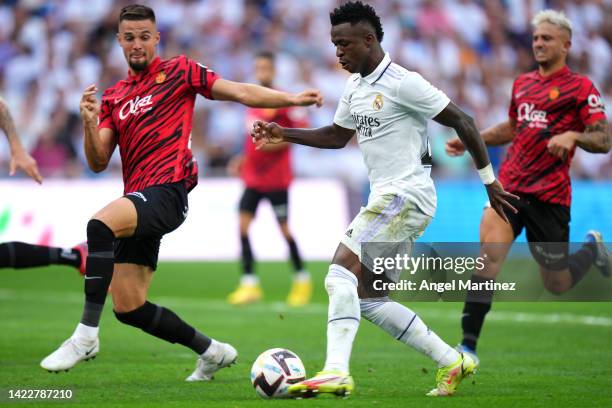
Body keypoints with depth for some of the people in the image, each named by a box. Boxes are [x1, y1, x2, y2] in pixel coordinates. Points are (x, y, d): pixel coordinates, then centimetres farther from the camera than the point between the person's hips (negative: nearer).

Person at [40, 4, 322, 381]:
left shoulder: (179, 71, 8)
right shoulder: (113, 97, 20)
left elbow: (241, 93, 5)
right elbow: (99, 162, 12)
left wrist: (294, 99, -6)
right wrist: (90, 124, -7)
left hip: (167, 191, -7)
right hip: (138, 201, 7)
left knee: (101, 224, -34)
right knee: (127, 307, 3)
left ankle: (86, 335, -32)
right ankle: (212, 351, 20)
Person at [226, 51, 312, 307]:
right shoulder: (254, 100, 12)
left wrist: (276, 143, -21)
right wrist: (245, 159, 15)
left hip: (276, 177, -7)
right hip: (253, 176, 7)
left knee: (284, 228, 1)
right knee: (243, 224, -6)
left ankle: (302, 280, 19)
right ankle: (249, 284, -5)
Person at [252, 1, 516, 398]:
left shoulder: (402, 83, -14)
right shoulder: (355, 85, 13)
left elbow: (462, 121, -11)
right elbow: (337, 136, 28)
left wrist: (488, 179, -8)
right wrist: (284, 134, 16)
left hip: (406, 195, -10)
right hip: (386, 198, 10)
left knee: (342, 272, -22)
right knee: (367, 297, 7)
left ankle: (336, 372, -31)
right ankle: (452, 362, 14)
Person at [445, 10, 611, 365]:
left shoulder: (580, 87, -3)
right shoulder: (523, 83, 15)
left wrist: (572, 136, -28)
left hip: (550, 196, -4)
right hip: (509, 186, 4)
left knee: (557, 285, 7)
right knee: (490, 251, -22)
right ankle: (469, 345, -25)